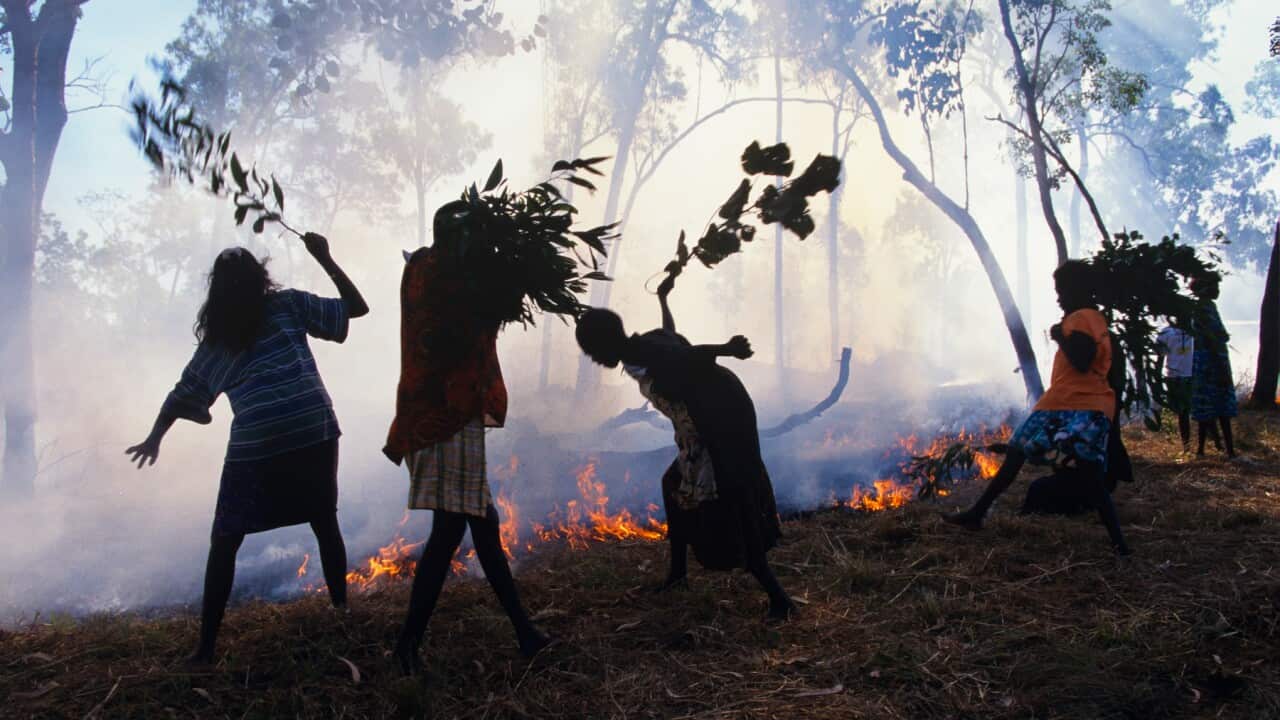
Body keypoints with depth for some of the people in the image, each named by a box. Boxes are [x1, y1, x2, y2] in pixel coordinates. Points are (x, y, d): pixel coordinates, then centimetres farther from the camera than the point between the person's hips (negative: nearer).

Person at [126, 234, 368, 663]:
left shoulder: (217, 337, 15)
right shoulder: (288, 305, 10)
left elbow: (185, 392, 18)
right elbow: (357, 306, 12)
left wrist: (155, 438, 26)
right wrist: (325, 259, 16)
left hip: (256, 444, 0)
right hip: (314, 431, 1)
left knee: (224, 543, 8)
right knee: (325, 523, 21)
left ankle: (207, 647, 6)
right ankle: (341, 607, 29)